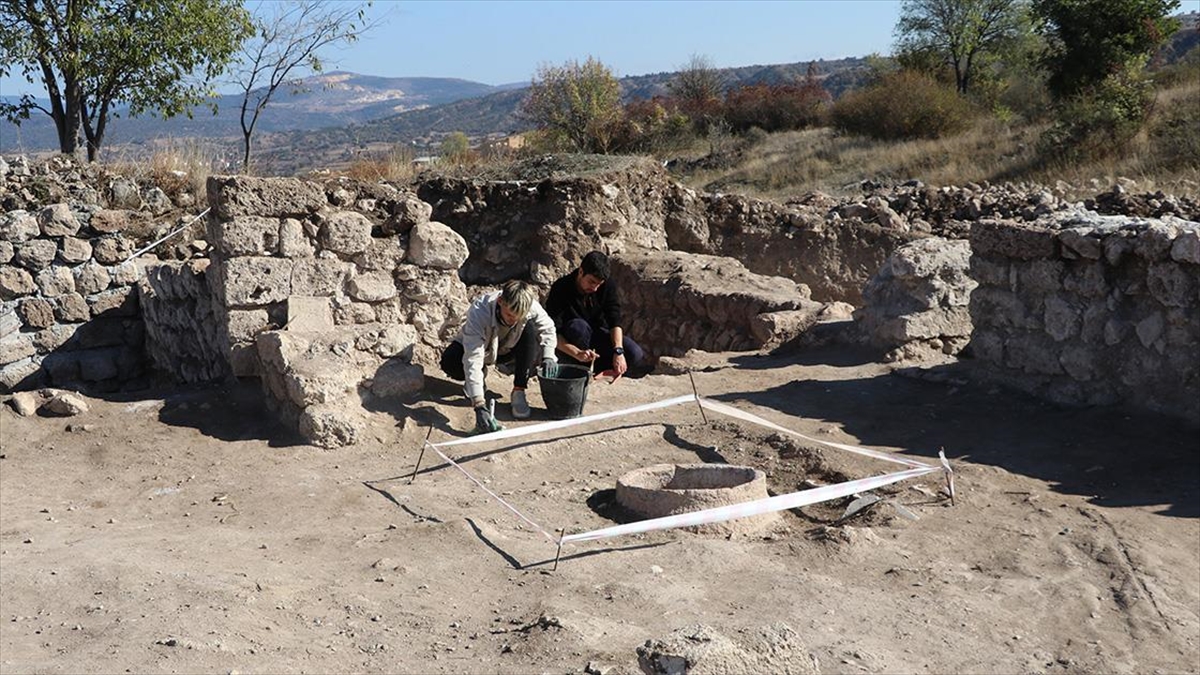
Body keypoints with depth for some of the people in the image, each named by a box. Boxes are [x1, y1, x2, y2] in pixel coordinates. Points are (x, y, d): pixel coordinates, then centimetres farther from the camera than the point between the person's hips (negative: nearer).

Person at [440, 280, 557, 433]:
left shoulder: (532, 307, -31)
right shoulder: (478, 313, -41)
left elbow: (547, 328, -6)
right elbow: (472, 360, -46)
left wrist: (548, 356, -24)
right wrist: (480, 406, -53)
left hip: (508, 350, 3)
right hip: (479, 346, -2)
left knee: (530, 330, -28)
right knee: (449, 363, -33)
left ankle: (519, 392, -18)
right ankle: (474, 380, 4)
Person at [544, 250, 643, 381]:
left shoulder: (608, 286, -12)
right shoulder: (561, 289, -23)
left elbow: (615, 321, -18)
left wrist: (618, 351, -35)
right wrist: (577, 353, -43)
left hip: (596, 335, 3)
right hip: (570, 342, -3)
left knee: (635, 354, -22)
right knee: (578, 326, -39)